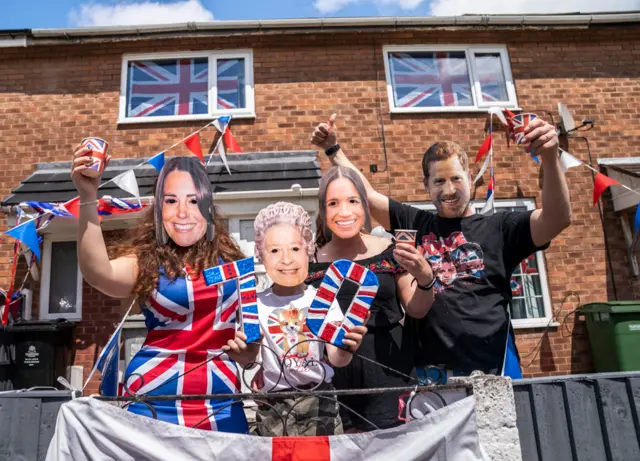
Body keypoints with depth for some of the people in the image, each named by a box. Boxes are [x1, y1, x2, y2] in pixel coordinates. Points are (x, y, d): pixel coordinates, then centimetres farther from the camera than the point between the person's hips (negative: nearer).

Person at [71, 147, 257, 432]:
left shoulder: (230, 261, 5)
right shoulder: (146, 260, -3)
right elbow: (99, 273, -24)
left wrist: (246, 346, -4)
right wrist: (88, 199, -33)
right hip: (154, 404, -2)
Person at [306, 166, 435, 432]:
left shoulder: (390, 252, -1)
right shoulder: (311, 262, 1)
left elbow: (417, 311, 5)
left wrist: (425, 278, -13)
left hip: (386, 370, 0)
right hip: (332, 375, 1)